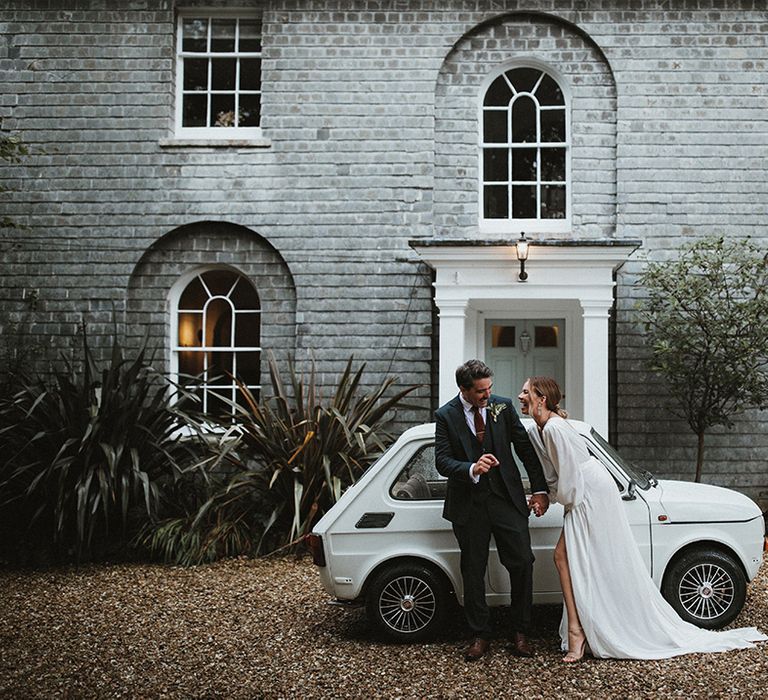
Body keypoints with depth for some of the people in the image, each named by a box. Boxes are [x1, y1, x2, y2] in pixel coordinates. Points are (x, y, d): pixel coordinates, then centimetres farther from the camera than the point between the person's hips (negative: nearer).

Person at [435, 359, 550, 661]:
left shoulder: (503, 407, -2)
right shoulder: (445, 416, -6)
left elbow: (525, 448, 3)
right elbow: (442, 461, -11)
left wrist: (540, 489, -1)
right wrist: (472, 469, -30)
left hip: (507, 499, 1)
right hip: (468, 503, -1)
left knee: (522, 563, 1)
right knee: (473, 571, 8)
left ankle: (520, 633, 16)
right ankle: (480, 635, 22)